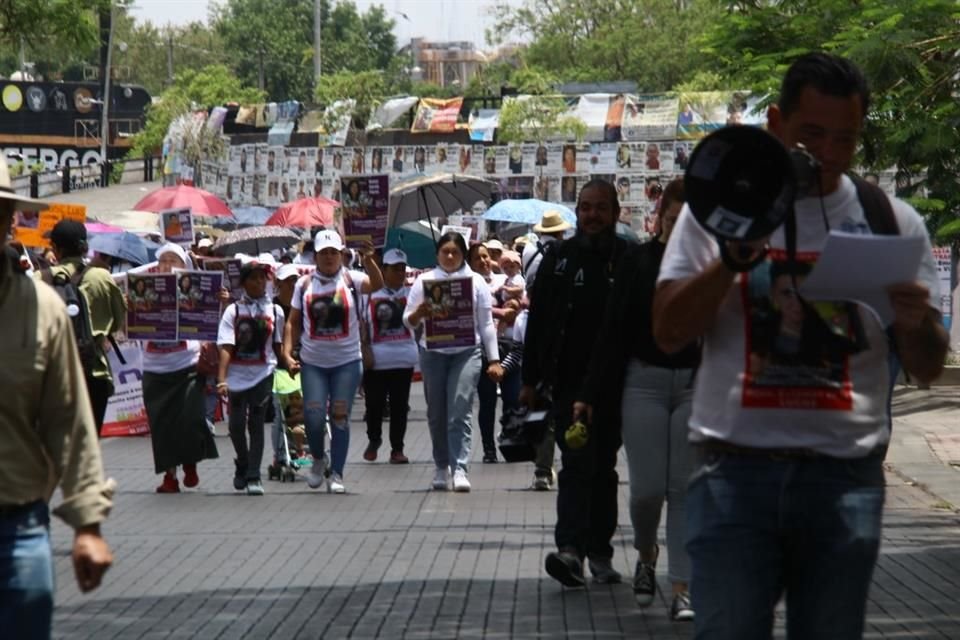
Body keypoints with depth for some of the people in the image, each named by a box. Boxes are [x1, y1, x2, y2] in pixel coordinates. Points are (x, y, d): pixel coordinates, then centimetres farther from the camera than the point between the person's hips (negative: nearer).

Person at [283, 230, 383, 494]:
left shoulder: (350, 279, -2)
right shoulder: (304, 284, 5)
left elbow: (376, 284, -22)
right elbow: (293, 322, 8)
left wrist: (369, 260, -40)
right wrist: (287, 354, -3)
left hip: (347, 361, -1)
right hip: (312, 362, 1)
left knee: (339, 416, -2)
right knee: (314, 416, -7)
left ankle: (337, 475, 5)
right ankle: (318, 460, 21)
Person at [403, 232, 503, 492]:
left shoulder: (476, 281, 8)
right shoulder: (424, 281, 8)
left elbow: (486, 324, 9)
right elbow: (408, 322, 7)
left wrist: (494, 360, 4)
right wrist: (419, 313, -17)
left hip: (466, 351, -2)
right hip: (433, 352, 2)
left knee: (459, 412, -12)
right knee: (436, 414, 7)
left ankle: (460, 470, -16)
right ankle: (441, 467, 20)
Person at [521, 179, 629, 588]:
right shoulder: (558, 259, 5)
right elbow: (537, 322, 6)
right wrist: (531, 380, 2)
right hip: (569, 382, -1)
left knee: (604, 467, 10)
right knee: (577, 463, -12)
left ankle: (599, 553, 17)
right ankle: (570, 549, -21)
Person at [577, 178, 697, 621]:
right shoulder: (638, 261, 2)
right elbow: (613, 330, 3)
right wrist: (589, 394, 1)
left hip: (697, 382, 0)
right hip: (644, 381, 0)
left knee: (686, 486, 0)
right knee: (647, 487, -3)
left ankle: (682, 589, 3)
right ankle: (646, 556, 28)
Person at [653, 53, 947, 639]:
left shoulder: (891, 221, 8)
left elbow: (928, 369, 9)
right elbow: (669, 333, -1)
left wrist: (915, 323, -14)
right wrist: (734, 258, -16)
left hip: (847, 476, 2)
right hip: (736, 470, -1)